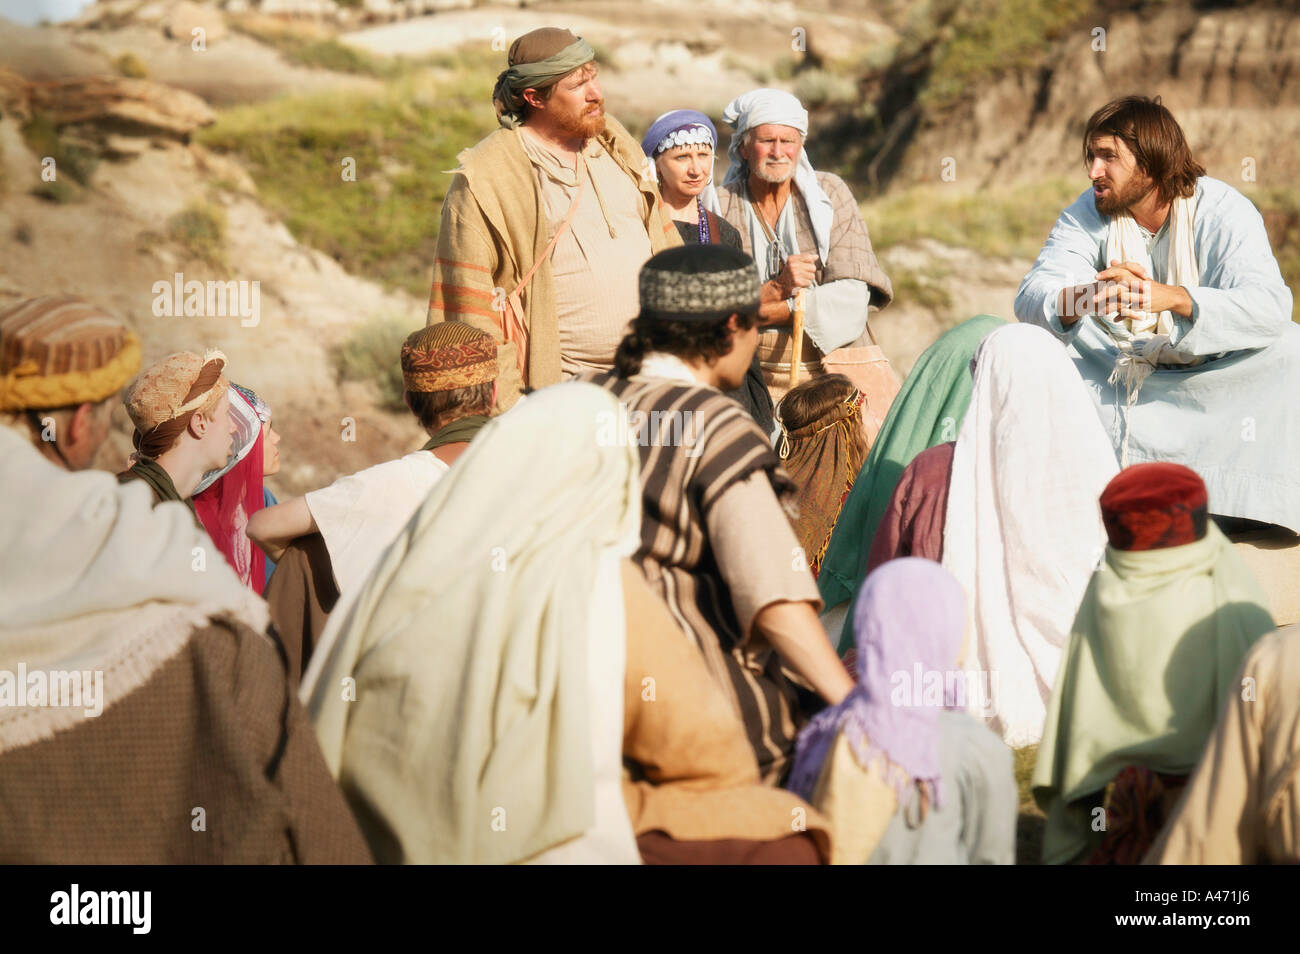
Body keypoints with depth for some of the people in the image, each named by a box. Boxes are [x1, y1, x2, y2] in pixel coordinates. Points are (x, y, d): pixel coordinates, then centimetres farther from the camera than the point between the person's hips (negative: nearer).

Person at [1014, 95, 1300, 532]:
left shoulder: (1221, 210, -15)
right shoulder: (1086, 215, -5)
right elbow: (1031, 294, -19)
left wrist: (1171, 297, -48)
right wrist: (1082, 299, -45)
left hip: (1207, 375, -2)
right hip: (1112, 373, 2)